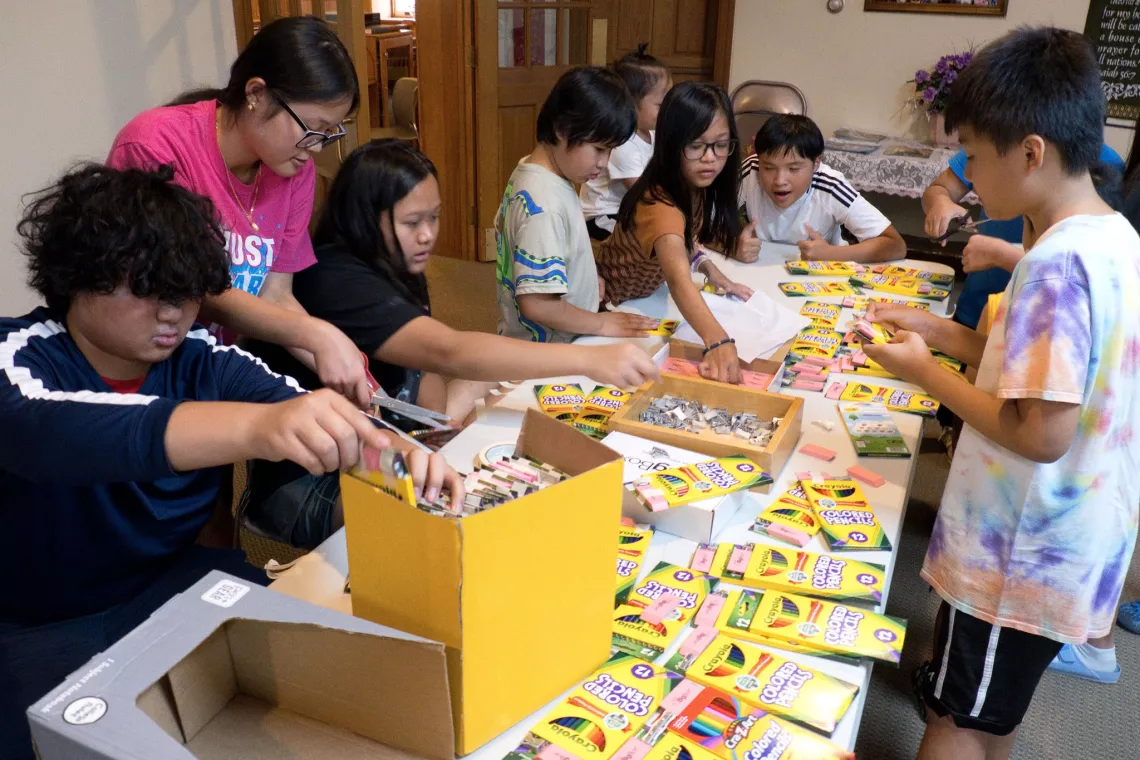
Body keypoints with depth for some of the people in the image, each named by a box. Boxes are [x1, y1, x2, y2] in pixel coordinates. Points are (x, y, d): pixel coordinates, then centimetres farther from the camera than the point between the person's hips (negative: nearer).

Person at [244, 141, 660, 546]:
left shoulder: (397, 269, 4)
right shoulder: (335, 281, -27)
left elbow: (424, 365, 3)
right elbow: (447, 352, -40)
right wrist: (589, 359, -46)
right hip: (304, 487, -9)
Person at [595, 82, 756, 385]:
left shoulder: (697, 187, -10)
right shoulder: (659, 204, -36)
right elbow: (679, 278, -53)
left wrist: (713, 273, -8)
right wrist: (718, 341, -68)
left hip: (644, 298, 7)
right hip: (609, 306, -7)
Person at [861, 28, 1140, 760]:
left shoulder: (1057, 265, -27)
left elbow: (1040, 433, -28)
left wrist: (924, 371, -17)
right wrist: (949, 334, 4)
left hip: (1021, 556, -9)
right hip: (1073, 545, 9)